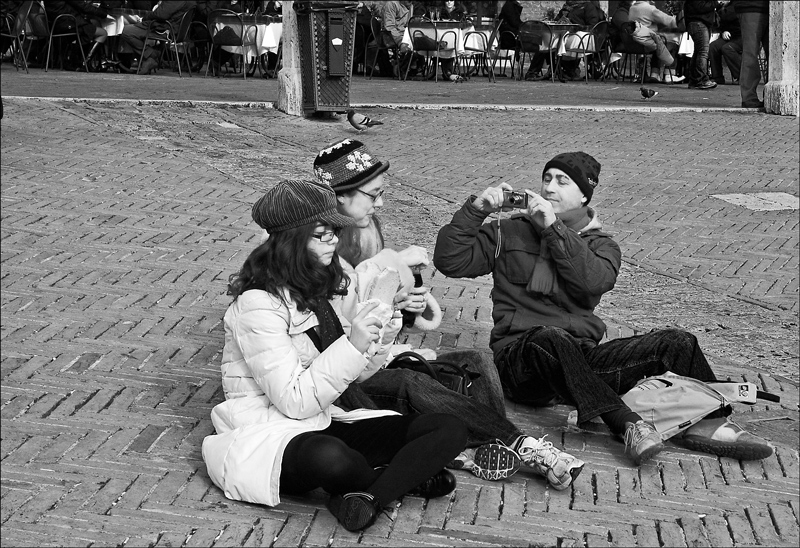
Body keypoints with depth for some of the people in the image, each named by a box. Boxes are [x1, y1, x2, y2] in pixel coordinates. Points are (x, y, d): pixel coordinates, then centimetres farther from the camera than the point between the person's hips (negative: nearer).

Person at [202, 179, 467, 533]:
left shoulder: (327, 283, 8)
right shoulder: (257, 304, -17)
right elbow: (294, 401, -20)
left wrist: (366, 359, -8)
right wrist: (352, 347, -26)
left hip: (324, 423, 7)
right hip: (269, 433, -7)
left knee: (450, 429, -9)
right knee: (331, 458, -43)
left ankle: (366, 497, -24)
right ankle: (405, 477, -11)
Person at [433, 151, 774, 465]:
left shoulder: (601, 245, 16)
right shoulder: (510, 233, 14)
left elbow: (594, 281, -8)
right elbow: (449, 261, 4)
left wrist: (554, 228, -11)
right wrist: (475, 210, -5)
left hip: (580, 360, 3)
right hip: (521, 357, -3)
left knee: (675, 342, -15)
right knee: (553, 340, -40)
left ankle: (708, 424, -27)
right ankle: (629, 425, -50)